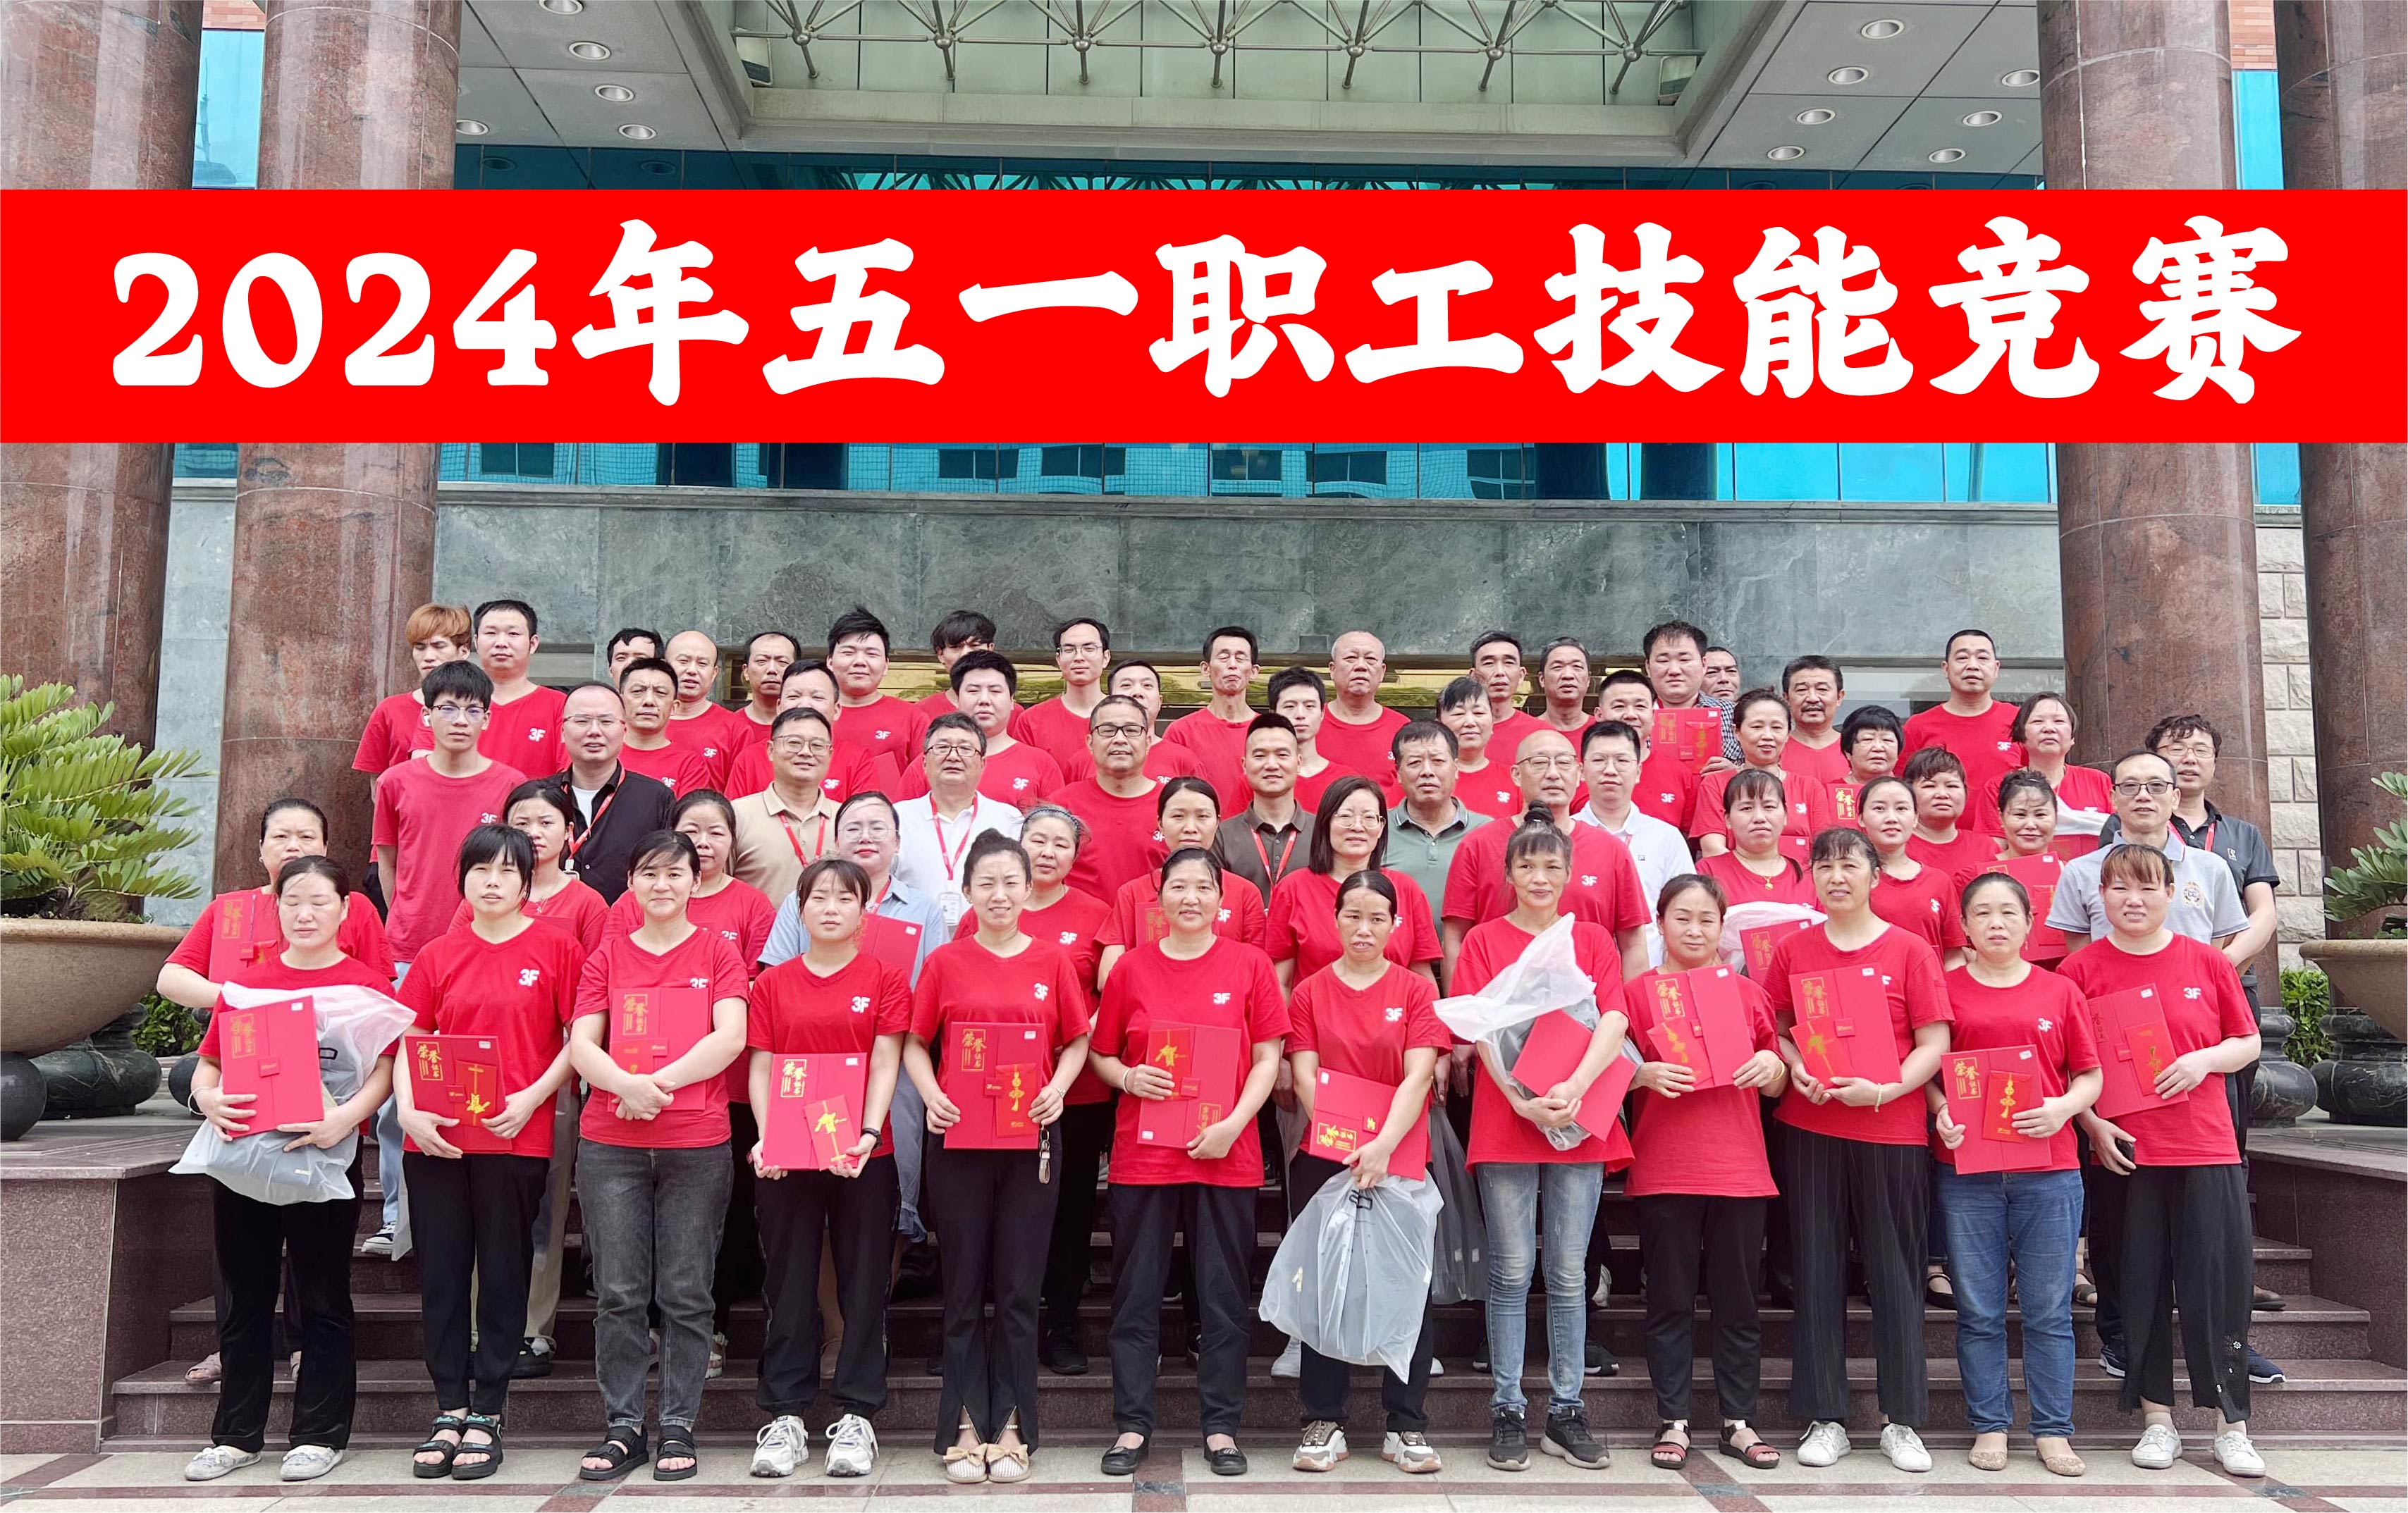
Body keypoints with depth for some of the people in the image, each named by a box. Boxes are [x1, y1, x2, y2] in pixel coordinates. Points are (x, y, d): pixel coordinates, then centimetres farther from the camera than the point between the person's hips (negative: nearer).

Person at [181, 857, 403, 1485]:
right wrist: (210, 1100, -10)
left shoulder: (368, 985, 0)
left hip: (326, 1157, -3)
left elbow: (384, 1071, -6)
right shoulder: (246, 983, 11)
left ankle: (320, 1434, 14)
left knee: (321, 1301, 5)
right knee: (245, 1299, 12)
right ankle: (237, 1434, 22)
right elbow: (208, 1066, 11)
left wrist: (347, 1116, -22)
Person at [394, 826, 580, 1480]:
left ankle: (486, 1416, 14)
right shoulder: (438, 956, 8)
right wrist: (409, 1109, -7)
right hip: (436, 1138, 3)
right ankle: (449, 1409, 19)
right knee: (440, 1274, 8)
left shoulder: (557, 949, -1)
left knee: (503, 1274, 5)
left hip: (516, 1137, -3)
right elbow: (409, 1042, 8)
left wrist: (533, 1096, -14)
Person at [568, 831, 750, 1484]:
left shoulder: (717, 952, 5)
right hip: (610, 1143, 2)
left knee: (686, 1294, 3)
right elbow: (581, 1044, 2)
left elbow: (731, 1037, -5)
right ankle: (622, 1427, 15)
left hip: (698, 1144, -2)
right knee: (619, 1294, 4)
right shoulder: (607, 957, 11)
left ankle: (678, 1426, 13)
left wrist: (661, 1083, -14)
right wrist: (628, 1086, -16)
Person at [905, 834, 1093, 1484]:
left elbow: (1077, 1040, 8)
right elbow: (915, 1044, 6)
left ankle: (1012, 1426, 15)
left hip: (1030, 1138, 0)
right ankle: (965, 1426, 15)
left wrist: (1058, 1089, -10)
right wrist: (930, 1095, -11)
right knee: (965, 1287, 7)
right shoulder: (946, 962, 1)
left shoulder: (1052, 960, 2)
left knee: (1020, 1288, 5)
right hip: (958, 1138, 0)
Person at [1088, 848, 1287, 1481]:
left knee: (1223, 1295, 7)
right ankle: (1133, 1425, 17)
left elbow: (1268, 1057, 0)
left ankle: (1221, 1427, 18)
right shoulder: (1131, 968, 3)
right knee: (1137, 1295, 6)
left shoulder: (1249, 964, 0)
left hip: (1226, 1154, -1)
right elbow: (1100, 1054, 10)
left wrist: (1234, 1123, -12)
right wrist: (1128, 1078, -11)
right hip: (1143, 1152, 1)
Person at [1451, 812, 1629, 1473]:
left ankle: (1567, 1411, 16)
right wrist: (1522, 1099, -19)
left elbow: (1614, 1021, -4)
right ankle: (1507, 1411, 11)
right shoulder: (1484, 941, 4)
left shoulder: (1594, 940, 9)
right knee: (1512, 1271, 2)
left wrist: (1574, 1087, -20)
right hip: (1505, 1119, -1)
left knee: (1569, 1272, 6)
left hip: (1580, 1119, 2)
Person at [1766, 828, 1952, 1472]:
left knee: (1895, 1272, 5)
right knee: (1818, 1271, 5)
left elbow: (1934, 1043, -4)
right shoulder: (1793, 949, 5)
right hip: (1810, 1128, 2)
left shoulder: (1909, 950, -1)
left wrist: (1885, 1090, -18)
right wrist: (1796, 1070, -9)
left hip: (1892, 1131, -2)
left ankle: (1902, 1420, 17)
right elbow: (1772, 1029, 11)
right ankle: (1825, 1419, 15)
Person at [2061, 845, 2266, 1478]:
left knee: (2218, 1282, 1)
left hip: (2206, 1147, 1)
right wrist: (2092, 1125, -9)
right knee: (2139, 1286, 6)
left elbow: (2248, 1041, 10)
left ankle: (2231, 1425, 13)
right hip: (2121, 1150, 0)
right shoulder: (2082, 968, 0)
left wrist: (2205, 1060, -10)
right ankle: (2157, 1418, 18)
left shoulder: (2207, 962, 4)